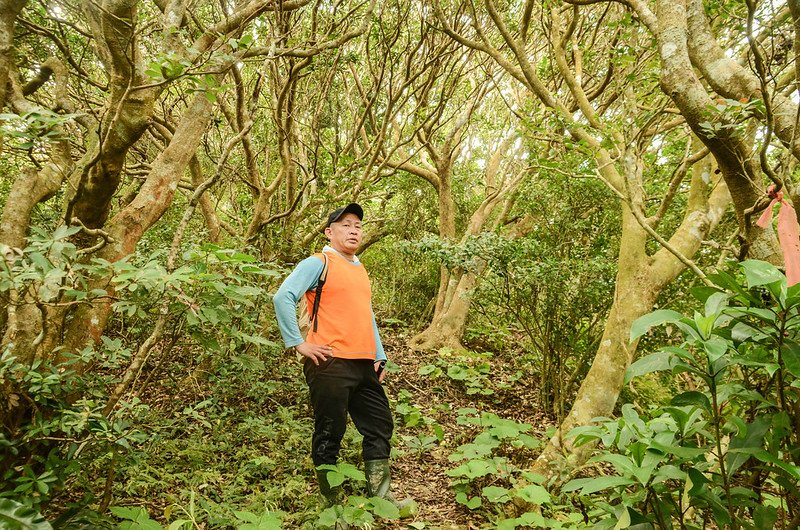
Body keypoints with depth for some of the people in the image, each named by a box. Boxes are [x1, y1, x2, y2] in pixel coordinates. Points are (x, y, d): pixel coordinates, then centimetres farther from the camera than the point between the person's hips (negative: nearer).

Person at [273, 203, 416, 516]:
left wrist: (379, 356, 18)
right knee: (329, 434, 2)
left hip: (364, 365, 8)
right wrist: (298, 343, -16)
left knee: (380, 427, 12)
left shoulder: (360, 270, 20)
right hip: (330, 364, -8)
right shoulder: (318, 263, -4)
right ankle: (332, 503, 17)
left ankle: (379, 497, 25)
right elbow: (283, 297, -16)